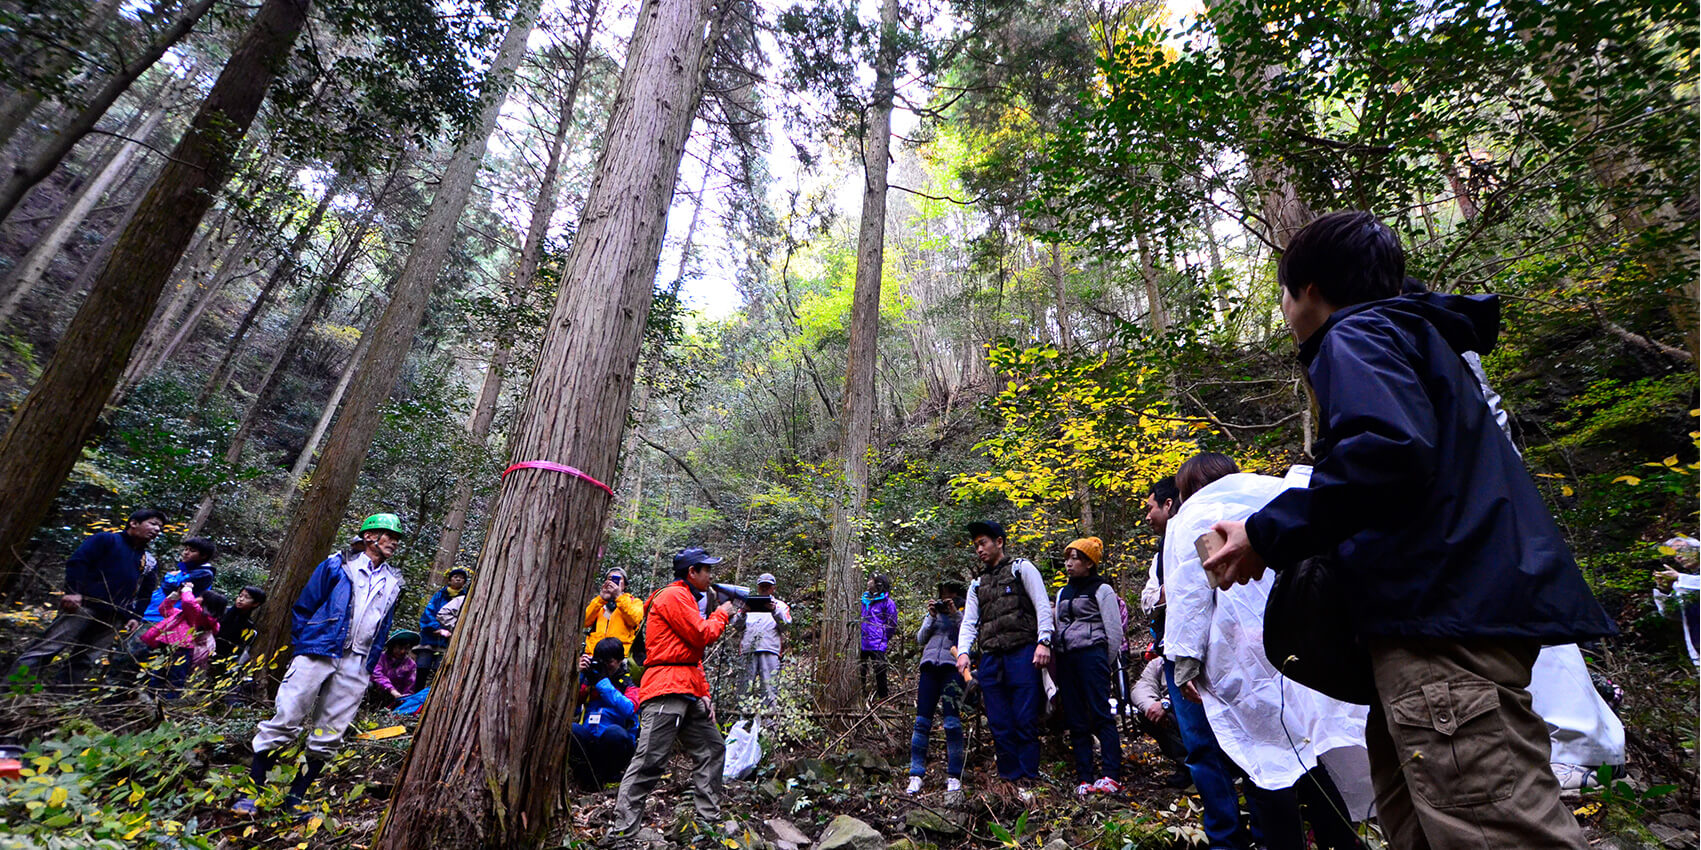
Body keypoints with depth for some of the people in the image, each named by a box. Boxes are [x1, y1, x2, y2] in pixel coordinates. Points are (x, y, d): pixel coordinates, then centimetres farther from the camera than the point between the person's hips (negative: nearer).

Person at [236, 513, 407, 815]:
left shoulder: (393, 582, 15)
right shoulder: (336, 565, 5)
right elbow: (304, 606, 5)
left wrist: (368, 666, 11)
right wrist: (301, 647, -1)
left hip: (355, 666, 3)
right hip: (317, 653, -3)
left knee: (328, 736, 5)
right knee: (285, 722, -4)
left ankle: (294, 798, 17)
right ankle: (251, 792, 11)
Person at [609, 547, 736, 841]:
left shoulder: (685, 598, 23)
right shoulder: (674, 596, -9)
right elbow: (702, 635, -14)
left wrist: (703, 693, 15)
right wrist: (722, 614, 4)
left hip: (687, 691, 11)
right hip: (666, 688, -11)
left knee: (712, 748, 13)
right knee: (650, 760, -9)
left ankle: (710, 818, 20)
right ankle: (622, 832, -3)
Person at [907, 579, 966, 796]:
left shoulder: (964, 613, 14)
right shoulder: (933, 613, 23)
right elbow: (920, 639, 14)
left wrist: (956, 614, -9)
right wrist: (931, 617, 3)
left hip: (953, 666, -3)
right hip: (930, 664, 3)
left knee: (952, 722, -9)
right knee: (922, 721, -1)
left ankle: (954, 776, 1)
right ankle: (916, 775, 2)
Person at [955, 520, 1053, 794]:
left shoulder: (1021, 568, 8)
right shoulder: (977, 584, 23)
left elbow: (1043, 606, 0)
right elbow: (969, 622, 16)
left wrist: (1043, 641, -13)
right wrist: (963, 651, -1)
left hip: (1022, 653, -5)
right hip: (991, 659, 5)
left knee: (1026, 720, -6)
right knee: (999, 724, 4)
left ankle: (1029, 780, 1)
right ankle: (1009, 779, 12)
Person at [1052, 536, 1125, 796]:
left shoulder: (1102, 589, 1)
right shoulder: (1062, 593, 20)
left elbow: (1114, 630, -1)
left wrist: (1106, 664, 0)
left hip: (1091, 654, -6)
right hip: (1065, 658, 7)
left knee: (1101, 715, -10)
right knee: (1075, 720, 5)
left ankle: (1111, 776, -8)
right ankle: (1085, 779, 8)